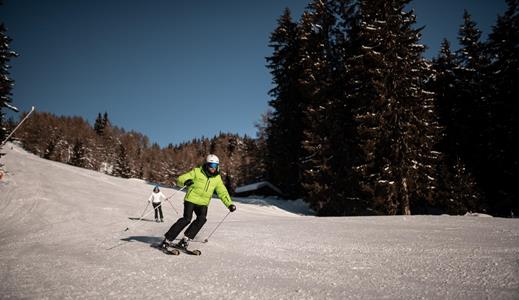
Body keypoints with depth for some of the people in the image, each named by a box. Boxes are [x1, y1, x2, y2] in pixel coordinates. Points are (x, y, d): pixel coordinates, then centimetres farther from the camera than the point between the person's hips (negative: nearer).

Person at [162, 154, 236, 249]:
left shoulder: (217, 178, 8)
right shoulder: (197, 172, -4)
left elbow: (223, 192, 10)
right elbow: (180, 179, -6)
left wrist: (229, 204, -4)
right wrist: (185, 181, -31)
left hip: (203, 203, 4)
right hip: (191, 199, -4)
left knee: (202, 219, -21)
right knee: (186, 219, -17)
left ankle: (186, 239, -11)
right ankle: (168, 239, -5)